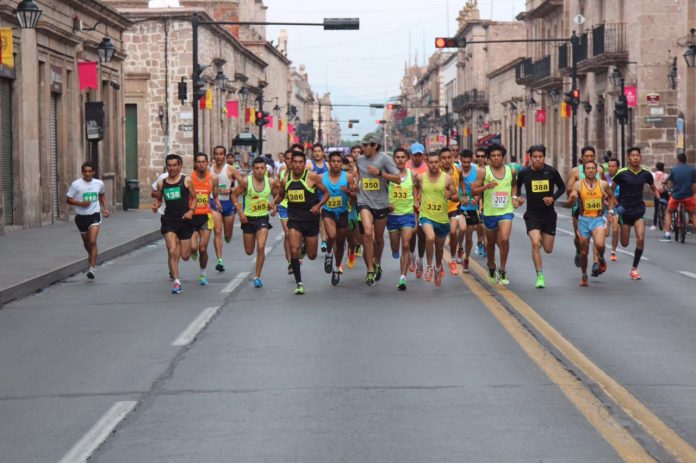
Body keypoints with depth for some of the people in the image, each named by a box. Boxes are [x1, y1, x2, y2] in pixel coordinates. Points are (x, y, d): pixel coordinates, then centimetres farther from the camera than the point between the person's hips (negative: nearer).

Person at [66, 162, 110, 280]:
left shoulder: (99, 183, 0)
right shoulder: (76, 184, -9)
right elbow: (68, 200, -5)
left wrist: (105, 208, 10)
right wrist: (81, 203, -20)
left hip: (94, 215, -1)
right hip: (81, 216, 1)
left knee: (93, 241, -16)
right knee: (86, 242, 18)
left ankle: (92, 268, -17)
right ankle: (90, 256, 50)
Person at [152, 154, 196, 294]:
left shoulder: (186, 180, 0)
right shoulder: (161, 183, 7)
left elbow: (194, 197, 3)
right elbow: (159, 199, 19)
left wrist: (191, 210, -13)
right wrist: (155, 205, -3)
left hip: (184, 220, -1)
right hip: (169, 221, 1)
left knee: (185, 256, 4)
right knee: (172, 252, -14)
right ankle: (176, 282, -8)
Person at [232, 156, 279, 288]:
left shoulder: (271, 182, -5)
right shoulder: (246, 181, -11)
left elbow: (277, 196, 12)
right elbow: (234, 195, -2)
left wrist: (275, 205, -9)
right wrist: (240, 212, -10)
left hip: (263, 218, 0)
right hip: (248, 218, 0)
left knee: (261, 247, -16)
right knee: (249, 251, 10)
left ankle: (257, 277, -4)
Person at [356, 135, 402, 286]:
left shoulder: (384, 158, -6)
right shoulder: (359, 159, 5)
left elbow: (398, 179, -10)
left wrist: (380, 173, -19)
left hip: (381, 203, -1)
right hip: (364, 201, 1)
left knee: (379, 237, 14)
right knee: (367, 233, -22)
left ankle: (377, 264, 41)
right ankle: (370, 270, -17)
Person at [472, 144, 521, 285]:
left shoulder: (511, 171, 2)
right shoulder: (484, 172, -5)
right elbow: (474, 190, -7)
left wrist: (514, 197, 6)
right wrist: (487, 186, -24)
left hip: (506, 211, 0)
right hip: (489, 212, 0)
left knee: (504, 239, -20)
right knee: (491, 242, 15)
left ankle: (502, 271, -8)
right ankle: (491, 268, 39)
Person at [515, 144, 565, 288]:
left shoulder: (551, 172, -5)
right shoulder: (524, 173, -5)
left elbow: (562, 187, 9)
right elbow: (517, 188, 13)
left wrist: (553, 198, -8)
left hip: (549, 214, 1)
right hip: (532, 214, -1)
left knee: (548, 249, 7)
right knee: (535, 243, -22)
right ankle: (540, 276, -14)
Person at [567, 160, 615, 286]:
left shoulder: (603, 184, -1)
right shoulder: (578, 184, -4)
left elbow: (611, 196, 19)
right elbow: (569, 202, -7)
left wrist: (611, 211, 11)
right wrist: (572, 197, -28)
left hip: (598, 219, -1)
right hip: (583, 219, 1)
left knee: (600, 244, -26)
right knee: (584, 252, 7)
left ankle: (601, 259, 9)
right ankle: (584, 276, 29)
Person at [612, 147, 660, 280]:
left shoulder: (646, 173, -1)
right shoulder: (622, 173, -9)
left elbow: (653, 188, 15)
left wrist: (659, 198, 0)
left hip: (639, 210, 1)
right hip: (625, 210, -1)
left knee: (640, 239, -16)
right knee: (625, 244, 6)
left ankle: (634, 269, -2)